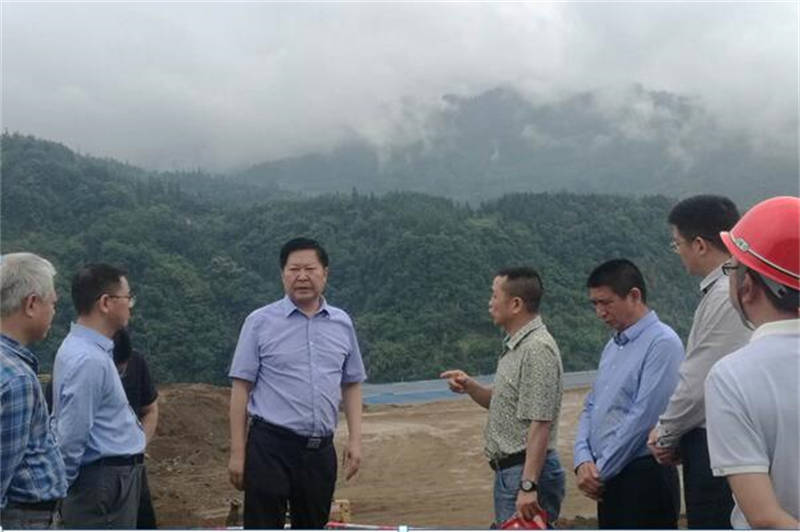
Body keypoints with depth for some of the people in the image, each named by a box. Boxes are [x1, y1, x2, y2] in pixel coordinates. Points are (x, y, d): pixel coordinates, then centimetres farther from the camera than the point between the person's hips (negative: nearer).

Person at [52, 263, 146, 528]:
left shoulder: (92, 349, 9)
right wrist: (64, 486, -10)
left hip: (112, 477, 10)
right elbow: (71, 436, -23)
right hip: (104, 483, -10)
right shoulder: (89, 359, -23)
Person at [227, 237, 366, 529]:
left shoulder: (342, 323, 8)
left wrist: (355, 440, 4)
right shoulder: (260, 322, -3)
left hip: (320, 449, 4)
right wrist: (237, 452, -6)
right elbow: (241, 387, -3)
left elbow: (351, 385, 13)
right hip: (271, 446, -4)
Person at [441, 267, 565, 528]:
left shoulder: (538, 349, -18)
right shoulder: (515, 345, 14)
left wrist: (528, 485, -25)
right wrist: (470, 387, 5)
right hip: (509, 470, 10)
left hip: (527, 470, -10)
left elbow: (540, 425, -23)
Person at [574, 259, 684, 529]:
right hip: (608, 478, 8)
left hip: (645, 478, -8)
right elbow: (590, 409, 15)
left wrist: (600, 472, -12)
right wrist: (584, 461, -2)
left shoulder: (662, 343, -13)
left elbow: (642, 417, -18)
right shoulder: (613, 346, 14)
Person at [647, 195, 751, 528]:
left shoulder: (727, 295, -19)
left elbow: (700, 383, -19)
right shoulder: (717, 290, 12)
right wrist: (670, 431, 9)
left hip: (716, 447, -10)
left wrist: (666, 434, -5)